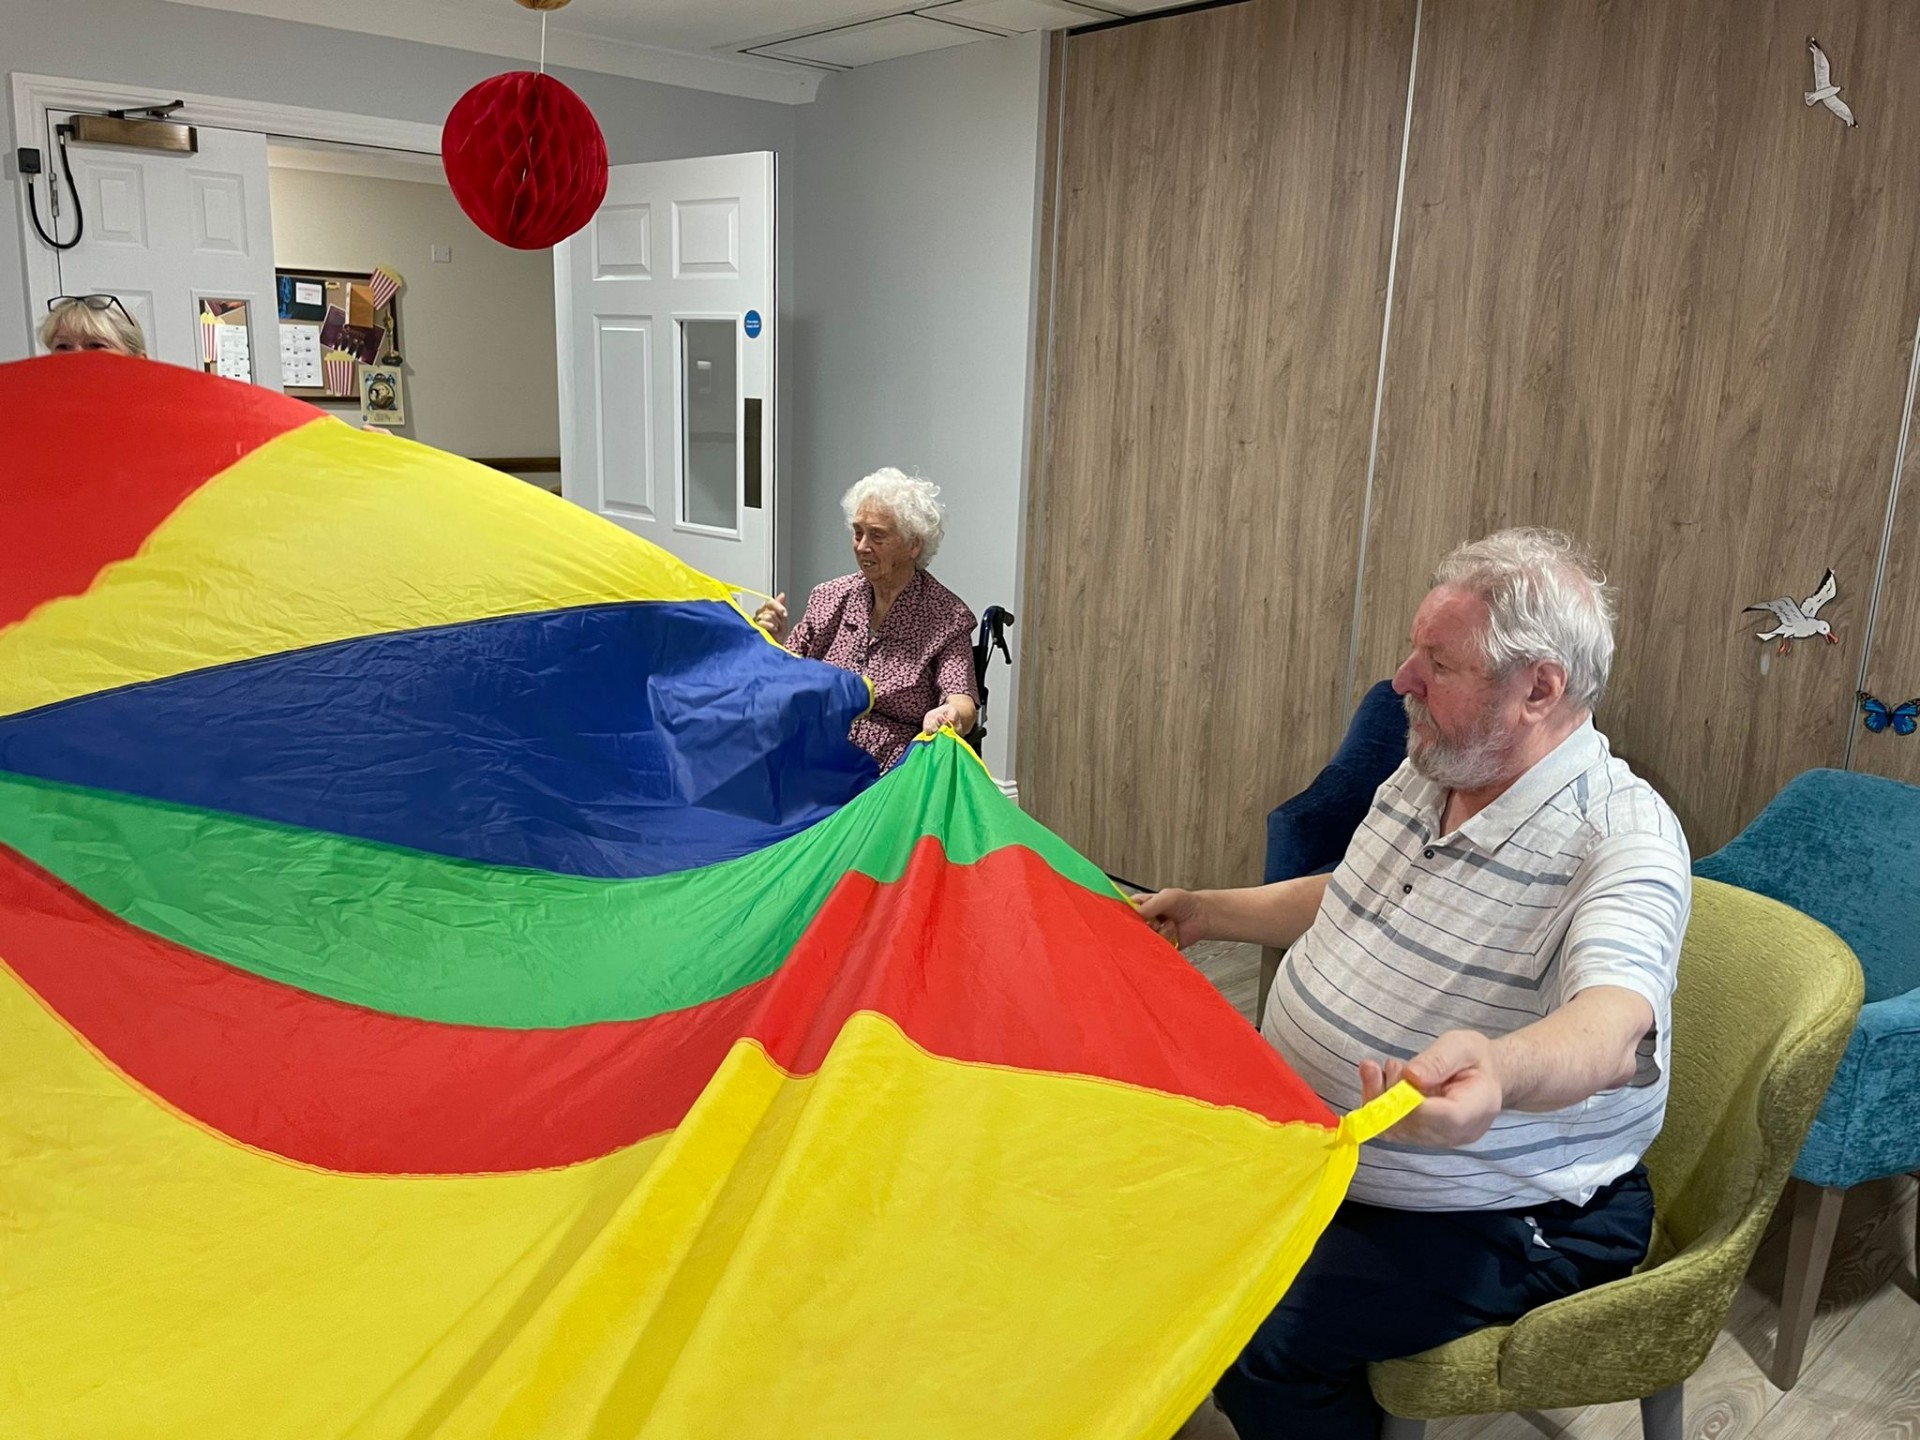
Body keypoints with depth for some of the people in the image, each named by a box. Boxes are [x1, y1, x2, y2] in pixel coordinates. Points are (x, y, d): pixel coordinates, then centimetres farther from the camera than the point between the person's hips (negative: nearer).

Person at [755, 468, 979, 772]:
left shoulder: (947, 616, 0)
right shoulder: (829, 598, 13)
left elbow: (964, 705, -11)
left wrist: (952, 715, -35)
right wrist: (774, 644, -5)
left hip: (893, 776, -3)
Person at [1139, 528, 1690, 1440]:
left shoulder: (1623, 838, -24)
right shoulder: (1427, 775, 1)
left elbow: (1613, 1028, -43)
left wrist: (1493, 1074, -63)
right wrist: (1207, 913, 20)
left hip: (1500, 1219, -8)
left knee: (1261, 1339, -23)